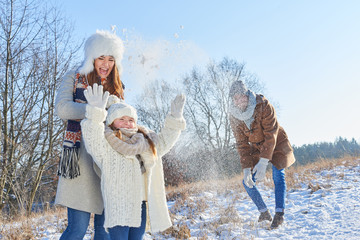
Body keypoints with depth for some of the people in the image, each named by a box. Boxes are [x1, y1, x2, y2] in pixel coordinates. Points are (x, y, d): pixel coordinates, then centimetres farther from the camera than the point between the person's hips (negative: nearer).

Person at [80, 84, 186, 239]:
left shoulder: (145, 143, 17)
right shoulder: (106, 145, -2)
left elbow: (165, 141, 28)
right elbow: (93, 140, -21)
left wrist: (175, 117, 19)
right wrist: (97, 112, -33)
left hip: (141, 205, 6)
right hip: (118, 205, -6)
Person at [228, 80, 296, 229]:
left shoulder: (263, 106, -28)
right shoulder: (234, 116, -16)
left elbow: (271, 134, -29)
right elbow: (242, 143, -12)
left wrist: (263, 162, -35)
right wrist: (246, 168, -21)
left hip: (277, 144, -4)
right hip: (257, 148, 4)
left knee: (278, 176, -21)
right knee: (247, 181, -4)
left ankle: (279, 214, -16)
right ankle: (264, 213, 10)